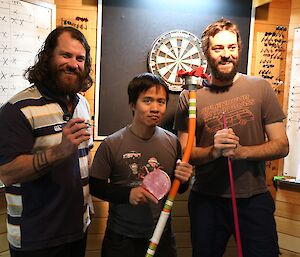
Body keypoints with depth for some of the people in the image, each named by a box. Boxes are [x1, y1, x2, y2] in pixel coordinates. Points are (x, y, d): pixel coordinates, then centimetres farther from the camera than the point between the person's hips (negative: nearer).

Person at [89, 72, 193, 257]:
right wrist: (128, 194, -21)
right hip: (121, 237, -3)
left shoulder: (172, 142, -4)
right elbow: (95, 186, -8)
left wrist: (183, 180, -14)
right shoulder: (112, 144, -15)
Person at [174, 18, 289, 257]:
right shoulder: (189, 97, -2)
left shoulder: (260, 88, -2)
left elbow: (281, 146, -3)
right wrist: (214, 151, -22)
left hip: (254, 198, 0)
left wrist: (241, 152, -20)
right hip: (206, 200, 1)